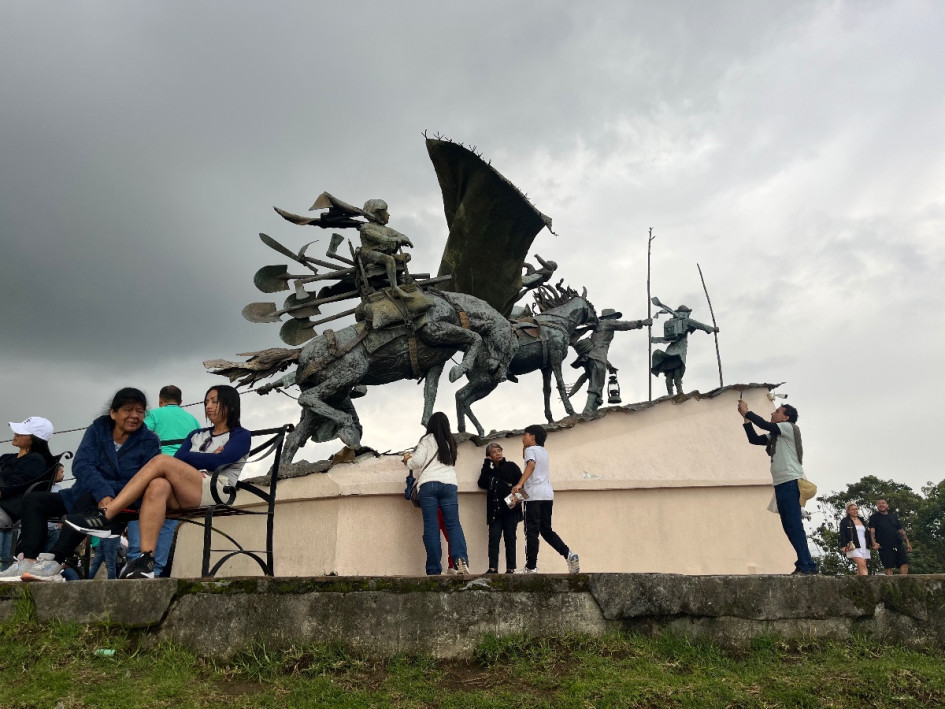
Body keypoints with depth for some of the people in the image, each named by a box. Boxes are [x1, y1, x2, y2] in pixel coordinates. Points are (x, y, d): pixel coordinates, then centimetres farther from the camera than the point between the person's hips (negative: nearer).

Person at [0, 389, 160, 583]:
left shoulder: (149, 442, -4)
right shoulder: (98, 429, 2)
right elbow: (81, 464, -14)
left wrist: (109, 493, -27)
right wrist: (103, 492, -32)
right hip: (83, 492, 5)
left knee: (86, 500, -34)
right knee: (33, 500, -8)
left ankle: (54, 562, -36)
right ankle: (28, 561, -24)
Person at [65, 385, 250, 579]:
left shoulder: (241, 436, 12)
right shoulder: (197, 435, 30)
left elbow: (218, 461, -6)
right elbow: (179, 458, 12)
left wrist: (189, 458, 4)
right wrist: (205, 460, -2)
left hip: (215, 493, -5)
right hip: (184, 496, 5)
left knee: (161, 460, -23)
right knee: (158, 486, -31)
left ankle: (105, 515, -25)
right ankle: (146, 559, -42)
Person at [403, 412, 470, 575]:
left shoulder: (427, 439, 6)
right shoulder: (450, 442, 21)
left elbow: (417, 462, -1)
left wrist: (408, 460, 21)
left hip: (428, 485, -3)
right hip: (449, 485, 3)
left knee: (431, 526, -2)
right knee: (453, 524, 0)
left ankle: (435, 569, -6)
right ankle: (461, 559, -23)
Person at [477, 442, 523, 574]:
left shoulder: (511, 466, 9)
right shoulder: (489, 471, 17)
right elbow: (482, 484, 0)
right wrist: (486, 465, 2)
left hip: (510, 509, -2)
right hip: (495, 511, 2)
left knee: (509, 538, 1)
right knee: (494, 537, -8)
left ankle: (510, 568, 4)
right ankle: (493, 568, -11)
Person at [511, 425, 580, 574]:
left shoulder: (530, 450, 0)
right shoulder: (544, 452, 22)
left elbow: (531, 465, -20)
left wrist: (519, 484, -30)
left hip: (534, 495, -7)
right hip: (548, 494, 7)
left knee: (532, 531, -4)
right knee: (546, 530, 12)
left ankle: (531, 566, -4)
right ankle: (569, 554, -4)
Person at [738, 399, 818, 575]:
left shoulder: (789, 427, -2)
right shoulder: (775, 435, 22)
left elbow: (766, 425, -16)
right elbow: (754, 439, 18)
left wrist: (747, 412, -8)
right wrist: (746, 419, 9)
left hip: (790, 482, -9)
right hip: (781, 484, 9)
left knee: (794, 525, -14)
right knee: (789, 526, 8)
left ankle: (806, 566, -14)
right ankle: (805, 564, 11)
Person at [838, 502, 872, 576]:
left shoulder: (863, 520, 21)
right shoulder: (844, 521, 4)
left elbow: (868, 534, 24)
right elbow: (842, 535, -3)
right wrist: (843, 546, -15)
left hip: (864, 547, 6)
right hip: (854, 547, -6)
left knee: (860, 568, 2)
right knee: (862, 566, -20)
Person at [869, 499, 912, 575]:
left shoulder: (894, 516, 18)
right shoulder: (874, 517, 5)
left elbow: (901, 530, 19)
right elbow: (872, 530, -6)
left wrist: (907, 542, 13)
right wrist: (874, 542, -21)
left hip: (898, 544, 4)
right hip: (884, 546, -4)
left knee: (904, 563, -5)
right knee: (888, 567, -3)